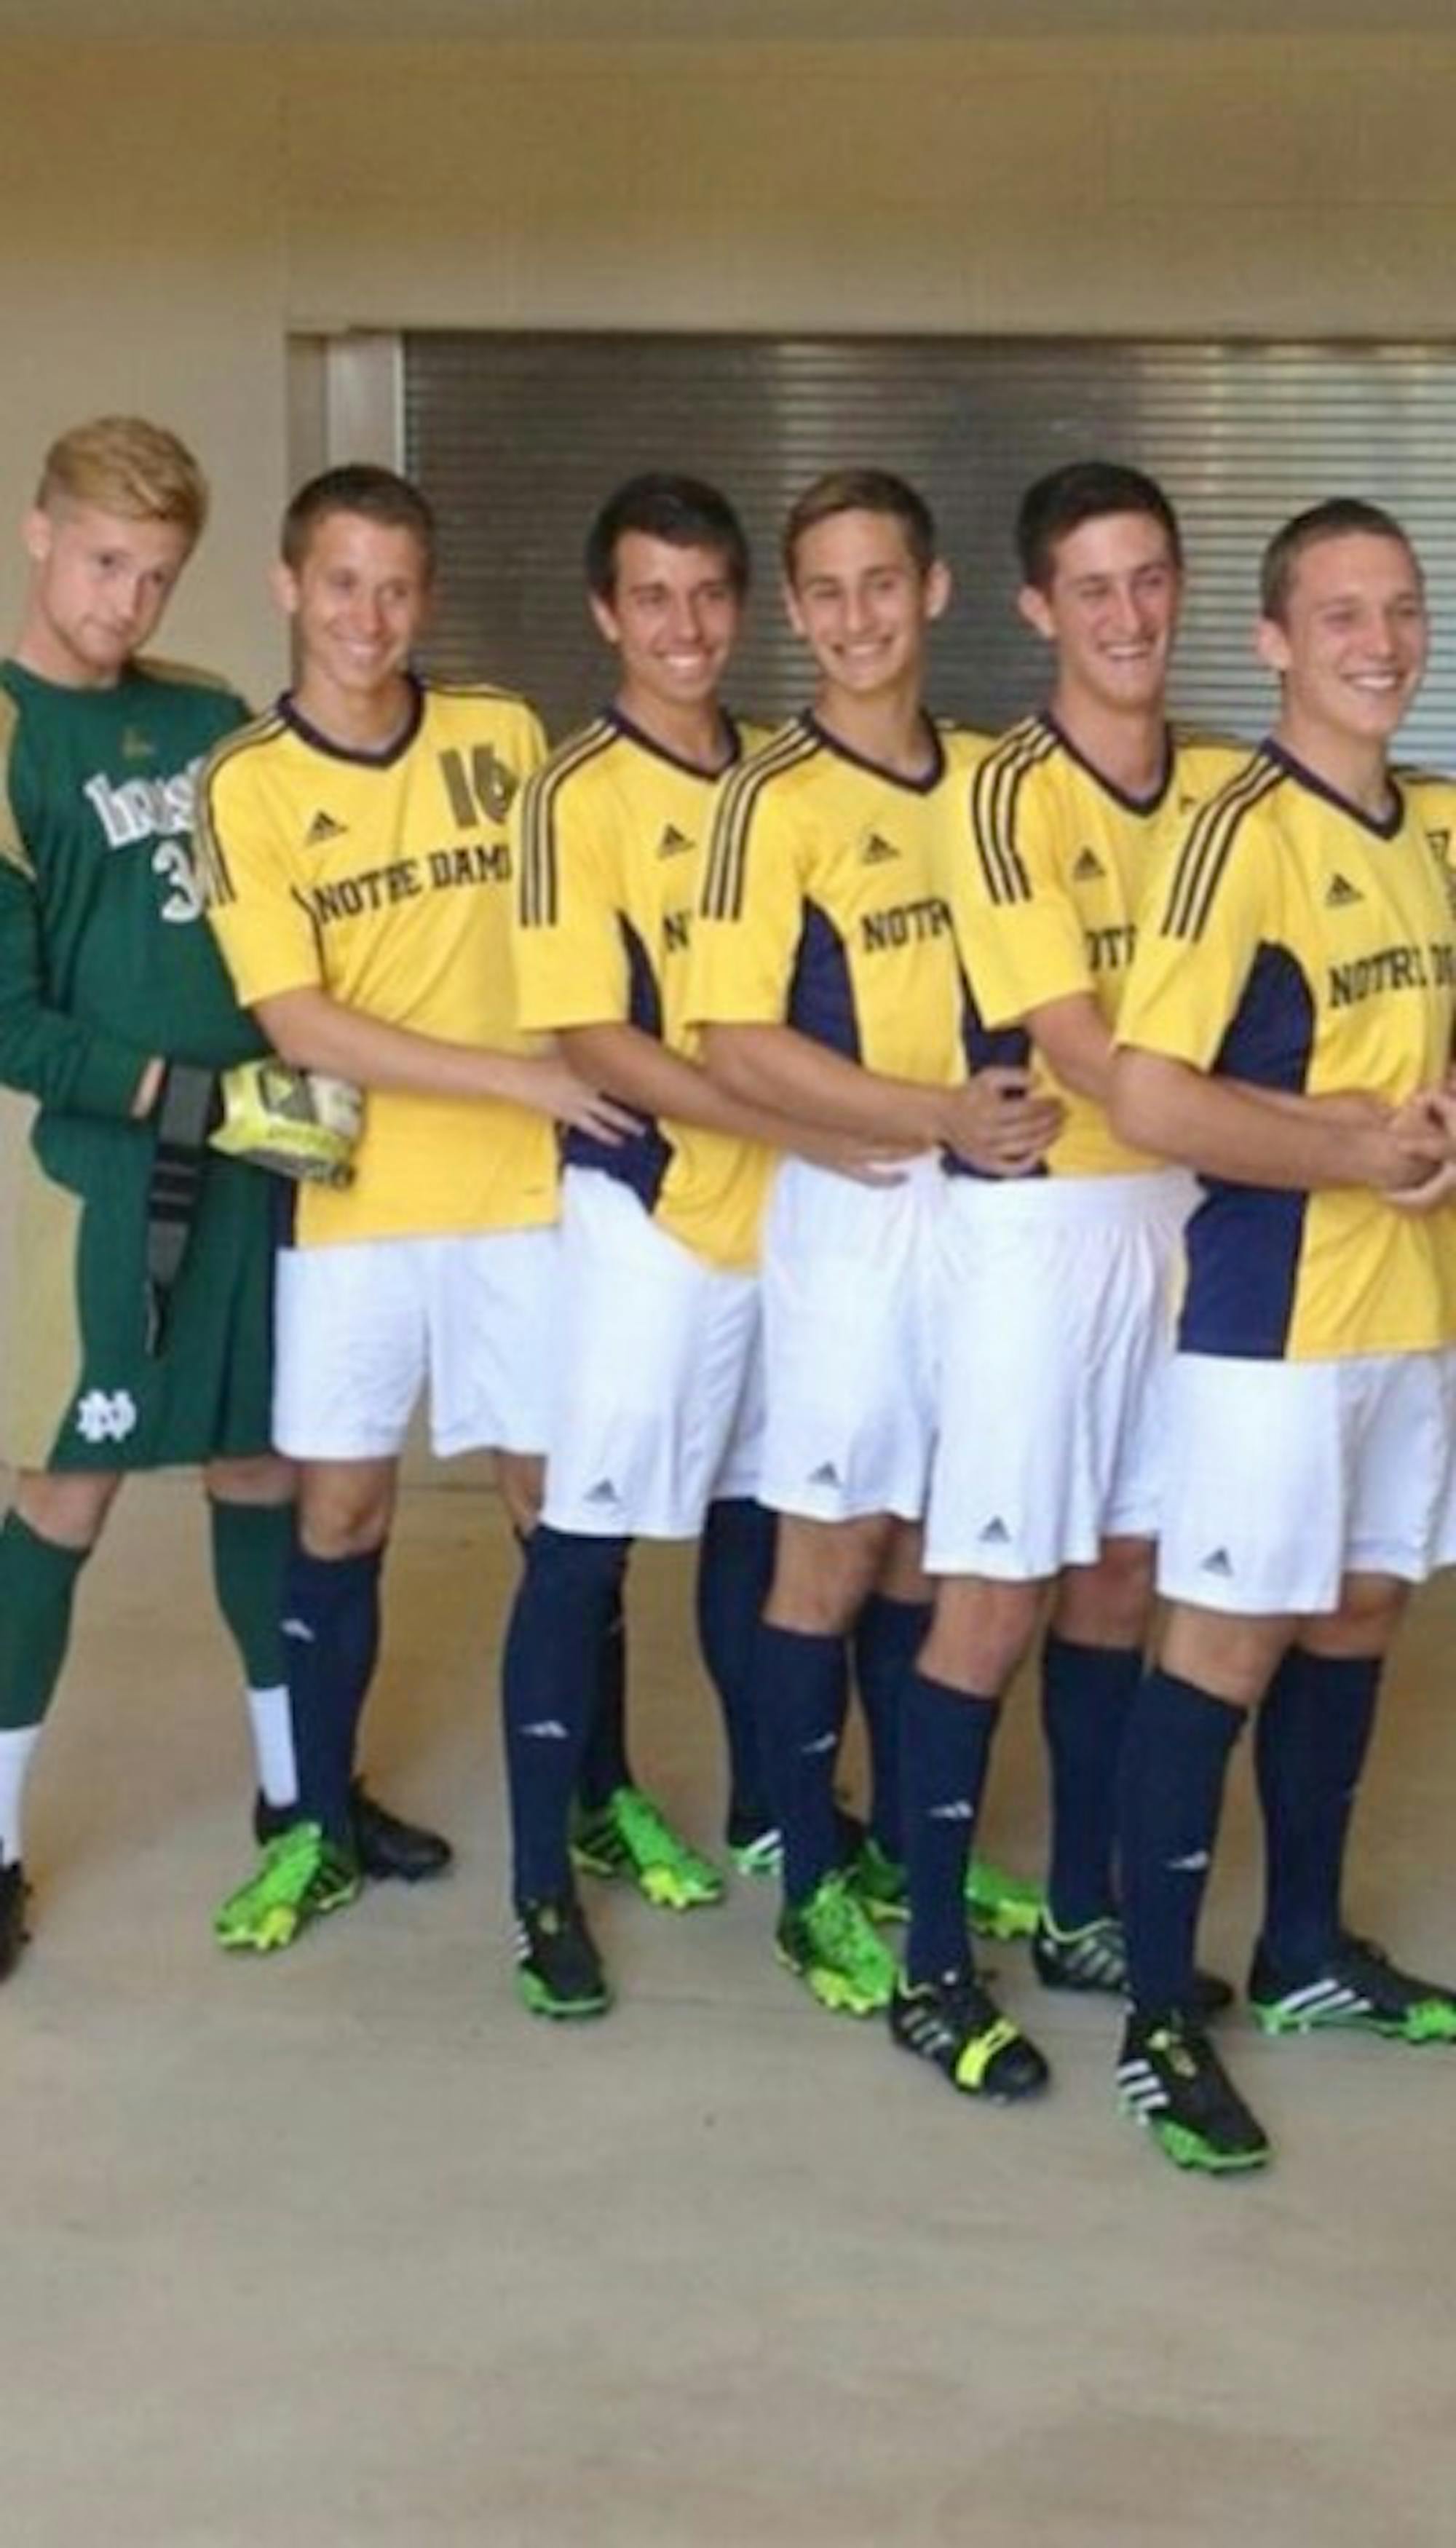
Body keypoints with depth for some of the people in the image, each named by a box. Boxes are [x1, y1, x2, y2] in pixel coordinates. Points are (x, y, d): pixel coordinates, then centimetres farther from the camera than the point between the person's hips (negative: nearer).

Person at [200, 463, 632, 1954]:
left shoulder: (503, 737, 1)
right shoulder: (245, 786, -6)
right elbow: (301, 1027, -13)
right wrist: (521, 1078, -18)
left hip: (522, 1190, 1)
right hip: (352, 1204, -1)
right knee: (340, 1511, 6)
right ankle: (319, 1827, 22)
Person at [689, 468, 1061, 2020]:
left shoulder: (987, 779, 8)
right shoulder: (774, 800, -10)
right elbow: (737, 1046, -16)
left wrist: (1029, 1099, -1)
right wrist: (940, 1114, -20)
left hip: (990, 1199, 5)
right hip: (855, 1207, -5)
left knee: (927, 1543, 14)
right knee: (833, 1553, 3)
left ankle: (911, 1848, 28)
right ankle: (812, 1886, 16)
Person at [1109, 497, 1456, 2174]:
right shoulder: (1244, 833, -15)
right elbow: (1147, 1097, -22)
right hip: (1275, 1308, -8)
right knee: (1227, 1643, -3)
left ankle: (1304, 1950, 31)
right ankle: (1158, 2020, 7)